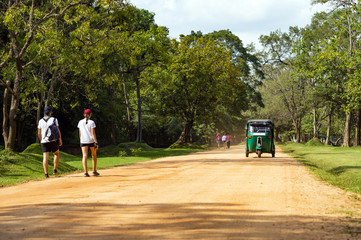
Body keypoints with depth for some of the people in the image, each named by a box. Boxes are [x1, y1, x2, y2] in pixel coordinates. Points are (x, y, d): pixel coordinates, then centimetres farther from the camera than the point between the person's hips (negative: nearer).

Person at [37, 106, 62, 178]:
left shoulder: (40, 121, 6)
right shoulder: (54, 119, -3)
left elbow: (39, 133, 9)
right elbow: (58, 130, -5)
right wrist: (60, 140, 3)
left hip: (44, 142, 2)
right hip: (53, 140, -2)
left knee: (45, 157, -2)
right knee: (56, 154, 19)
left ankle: (46, 173, -10)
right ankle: (55, 170, 12)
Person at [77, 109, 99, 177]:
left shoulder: (80, 122, 5)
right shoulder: (91, 122, -6)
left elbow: (80, 133, 10)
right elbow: (93, 133, -12)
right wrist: (96, 142, -12)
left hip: (83, 141, 2)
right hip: (91, 140, -2)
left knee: (84, 156, -3)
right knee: (94, 155, 15)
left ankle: (85, 172, -16)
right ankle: (94, 171, 17)